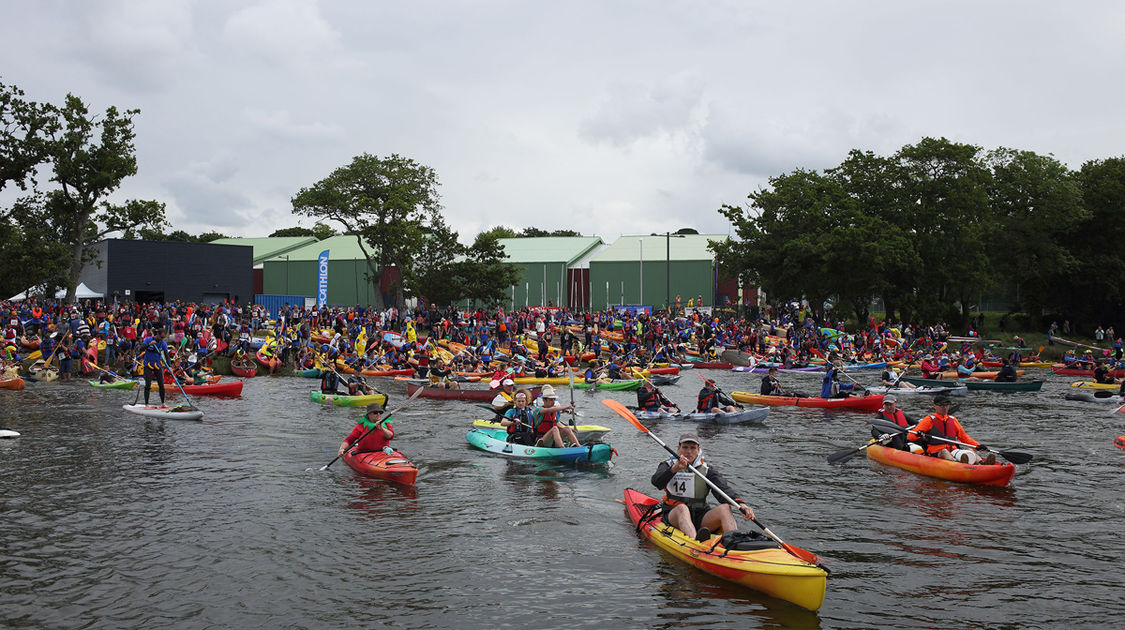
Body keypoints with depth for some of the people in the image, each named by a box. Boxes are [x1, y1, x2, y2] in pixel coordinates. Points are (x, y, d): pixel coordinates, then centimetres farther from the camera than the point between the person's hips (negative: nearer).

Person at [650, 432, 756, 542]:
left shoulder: (707, 470, 11)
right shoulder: (669, 465, 7)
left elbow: (723, 489, -5)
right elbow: (656, 482, -14)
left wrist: (740, 504, -24)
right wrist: (674, 469, -32)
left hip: (701, 518, 2)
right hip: (674, 515, -2)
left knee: (725, 508, -23)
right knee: (682, 507, -34)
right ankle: (695, 541, -63)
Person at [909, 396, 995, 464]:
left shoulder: (953, 419, 21)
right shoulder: (929, 420, 5)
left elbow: (964, 437, 27)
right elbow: (911, 436, -3)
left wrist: (978, 445, 10)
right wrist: (918, 434, -28)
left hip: (953, 451, 5)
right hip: (935, 454, -5)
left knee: (970, 450, -19)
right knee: (944, 451, -35)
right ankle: (958, 463, -66)